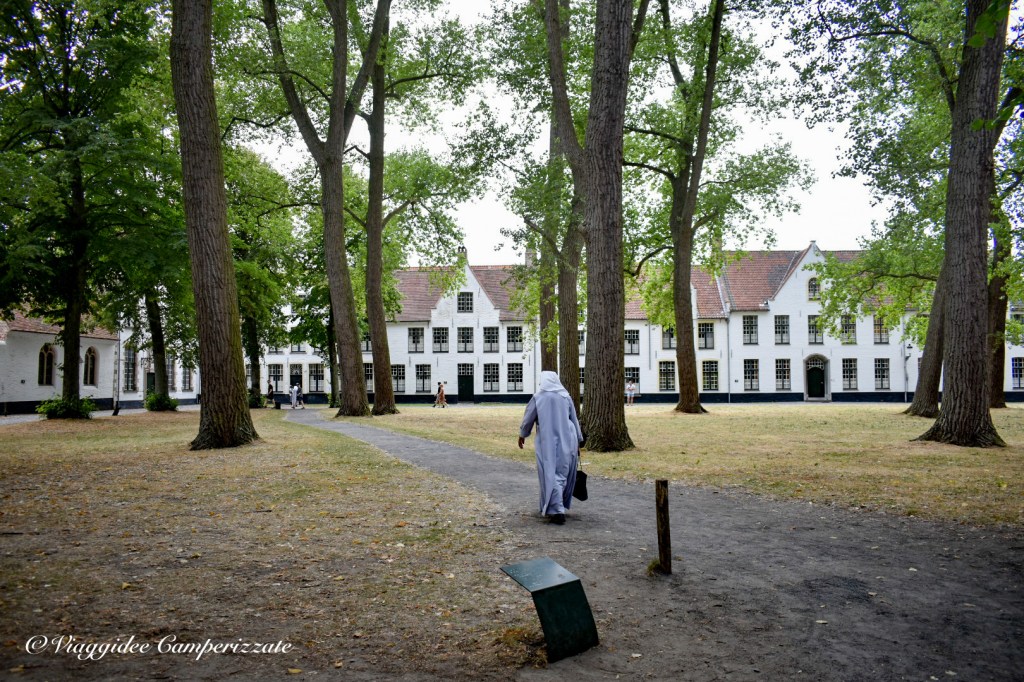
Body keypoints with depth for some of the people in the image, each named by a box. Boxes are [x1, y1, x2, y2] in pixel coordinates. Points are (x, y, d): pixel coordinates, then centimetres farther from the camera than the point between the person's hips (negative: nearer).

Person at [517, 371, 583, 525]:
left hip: (548, 442, -3)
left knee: (550, 474, -1)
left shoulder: (538, 397, -3)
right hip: (567, 441, 3)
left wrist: (522, 435, 20)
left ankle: (557, 510, -12)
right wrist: (578, 441, 16)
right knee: (563, 474, 16)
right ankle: (555, 506, 27)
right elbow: (574, 420, 9)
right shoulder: (566, 396, 5)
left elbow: (528, 418, 5)